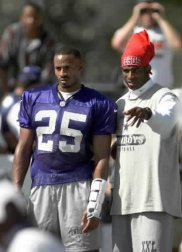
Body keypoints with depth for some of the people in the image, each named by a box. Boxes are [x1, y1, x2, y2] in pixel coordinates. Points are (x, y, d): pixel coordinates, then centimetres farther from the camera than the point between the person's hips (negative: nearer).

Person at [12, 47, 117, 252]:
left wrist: (94, 206, -9)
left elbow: (101, 157, -2)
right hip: (41, 187, 3)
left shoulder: (98, 105, 2)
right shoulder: (34, 98, 12)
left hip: (78, 186, -3)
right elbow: (24, 148, 14)